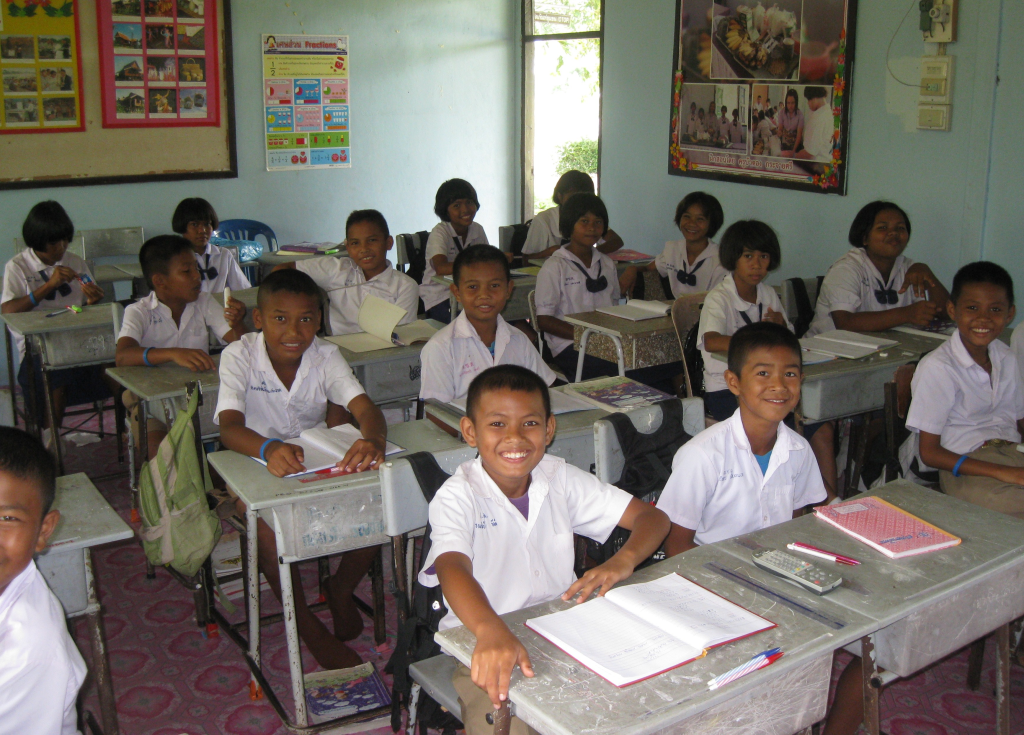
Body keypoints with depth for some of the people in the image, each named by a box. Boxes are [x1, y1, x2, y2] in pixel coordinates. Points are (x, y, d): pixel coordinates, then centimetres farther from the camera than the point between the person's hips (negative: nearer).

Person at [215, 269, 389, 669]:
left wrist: (374, 439, -51)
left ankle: (341, 590, 6)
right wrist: (269, 449, -54)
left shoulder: (325, 356, -9)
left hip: (319, 467, 3)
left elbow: (364, 407, -25)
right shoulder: (240, 355, -16)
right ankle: (306, 624, -15)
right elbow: (229, 427, -30)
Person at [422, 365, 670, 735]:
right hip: (487, 648, -4)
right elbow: (453, 568, -33)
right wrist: (492, 631, -53)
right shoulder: (457, 497, -14)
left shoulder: (560, 478, -1)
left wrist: (622, 562, -21)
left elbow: (652, 517, 1)